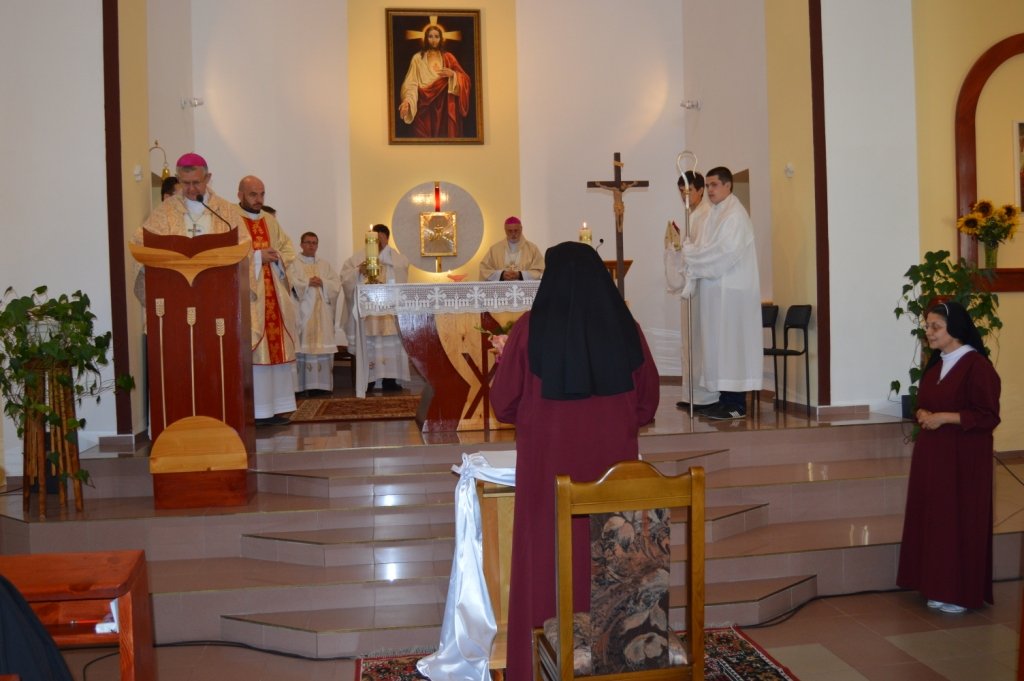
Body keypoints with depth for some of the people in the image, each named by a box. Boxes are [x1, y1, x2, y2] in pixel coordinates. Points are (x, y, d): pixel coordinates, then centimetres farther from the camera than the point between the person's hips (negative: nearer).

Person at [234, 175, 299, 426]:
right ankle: (253, 411, -5)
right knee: (250, 352, -8)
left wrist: (277, 257, -4)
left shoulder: (270, 221, 18)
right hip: (246, 296, -7)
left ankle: (274, 408, 11)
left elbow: (289, 249, 17)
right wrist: (257, 257, -15)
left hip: (274, 297, 7)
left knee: (277, 348, 5)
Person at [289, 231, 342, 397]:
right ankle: (303, 385, -10)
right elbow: (291, 284, -8)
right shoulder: (294, 264, 6)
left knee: (323, 344, -1)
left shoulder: (325, 265, 19)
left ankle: (322, 384, 2)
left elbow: (337, 283, 7)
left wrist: (322, 283, -8)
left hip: (322, 312, 4)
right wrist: (309, 283, -11)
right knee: (304, 345, -9)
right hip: (303, 311, -4)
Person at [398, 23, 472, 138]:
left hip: (445, 105, 2)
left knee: (446, 134, 0)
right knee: (425, 136, -4)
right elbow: (411, 83, -6)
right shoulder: (417, 58, 3)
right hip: (425, 105, -2)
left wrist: (453, 74, -13)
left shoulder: (448, 58, 10)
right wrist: (407, 100, -23)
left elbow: (464, 79, 8)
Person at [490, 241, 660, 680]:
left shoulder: (530, 328, -11)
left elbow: (503, 402, -3)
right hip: (613, 458, 3)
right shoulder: (625, 327, -2)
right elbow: (648, 399, 8)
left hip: (548, 461, -2)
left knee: (546, 561, 10)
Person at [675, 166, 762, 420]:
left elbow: (724, 253, -19)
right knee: (718, 342, 9)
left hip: (731, 291, -8)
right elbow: (705, 251, 16)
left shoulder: (735, 215, -10)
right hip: (714, 289, 9)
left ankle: (736, 405, -1)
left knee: (731, 342, -6)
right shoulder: (713, 214, 16)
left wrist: (689, 250, -9)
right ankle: (725, 399, 14)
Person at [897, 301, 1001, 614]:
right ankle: (939, 587, 20)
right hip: (931, 454, 8)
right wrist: (922, 414, -1)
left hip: (963, 458, -8)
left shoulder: (977, 366, -14)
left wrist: (944, 417, -19)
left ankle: (961, 593, 12)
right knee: (933, 519, 10)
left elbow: (988, 416, -16)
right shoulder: (935, 363, 11)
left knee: (959, 522, 0)